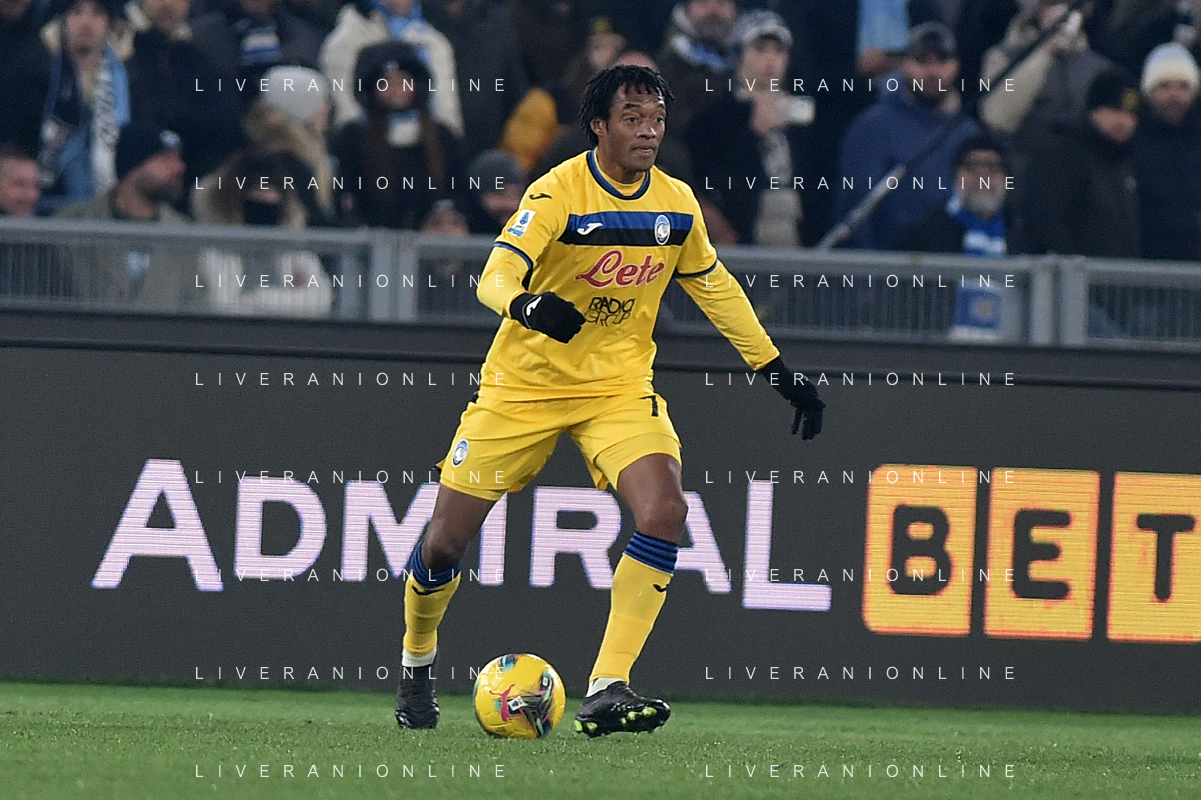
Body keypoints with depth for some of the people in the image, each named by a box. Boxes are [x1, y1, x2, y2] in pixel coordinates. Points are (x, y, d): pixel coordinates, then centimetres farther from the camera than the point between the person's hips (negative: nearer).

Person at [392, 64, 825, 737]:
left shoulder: (678, 204, -2)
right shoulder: (558, 193, -18)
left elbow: (715, 287, 14)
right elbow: (495, 278, -30)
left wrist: (780, 372, 14)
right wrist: (529, 307, -53)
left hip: (620, 385, 3)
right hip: (525, 383, -3)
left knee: (665, 512, -23)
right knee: (446, 541, 1)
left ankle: (607, 692, -22)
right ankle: (417, 661, 34)